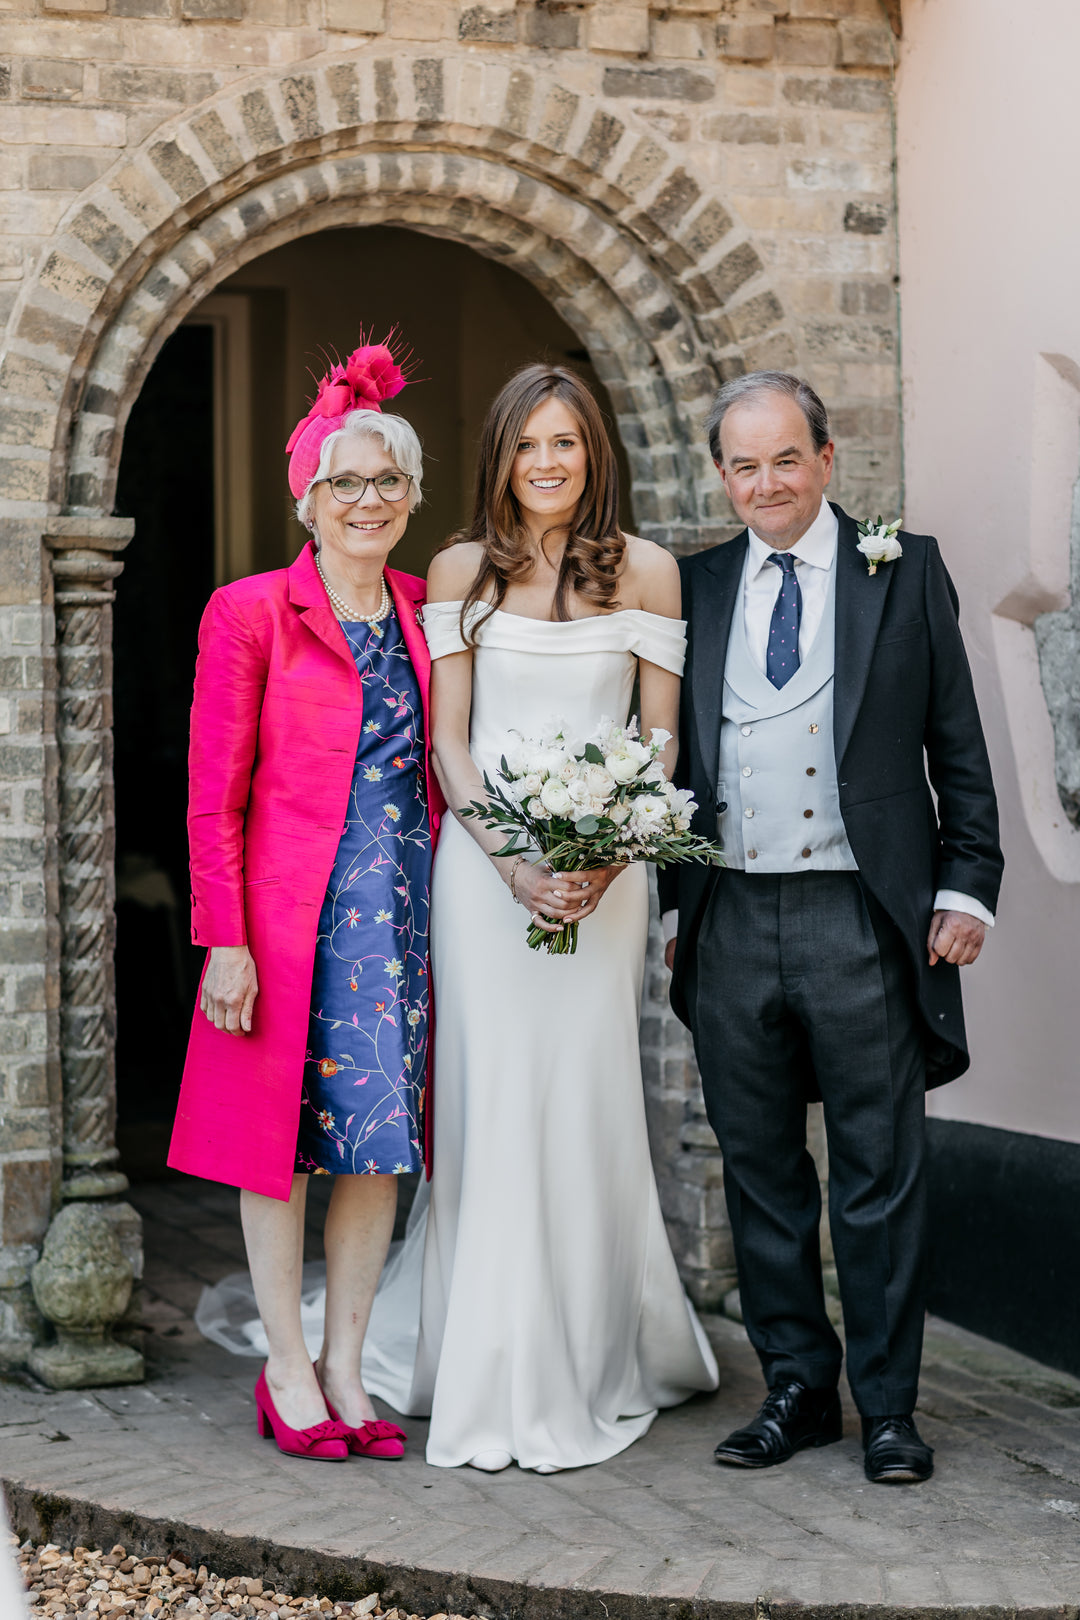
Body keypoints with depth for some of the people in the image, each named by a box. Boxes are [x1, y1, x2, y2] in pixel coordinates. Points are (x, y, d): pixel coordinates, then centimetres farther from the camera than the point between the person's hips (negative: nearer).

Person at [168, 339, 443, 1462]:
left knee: (384, 1134, 6)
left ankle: (345, 1368, 18)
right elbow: (214, 796, -5)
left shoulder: (426, 612, 12)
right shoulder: (250, 613, -3)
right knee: (283, 1133, 2)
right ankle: (288, 1373, 13)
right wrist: (225, 940, -11)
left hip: (404, 905, 5)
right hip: (291, 906, -5)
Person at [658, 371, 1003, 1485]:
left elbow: (958, 746, 4)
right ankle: (795, 1390, 22)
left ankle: (888, 1406, 13)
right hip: (729, 922, 3)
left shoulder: (905, 570, 4)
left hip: (862, 919, -3)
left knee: (879, 1174, 2)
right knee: (759, 1171, 10)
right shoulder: (695, 588, 11)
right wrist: (664, 901, 10)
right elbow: (670, 757, 14)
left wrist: (968, 885, -2)